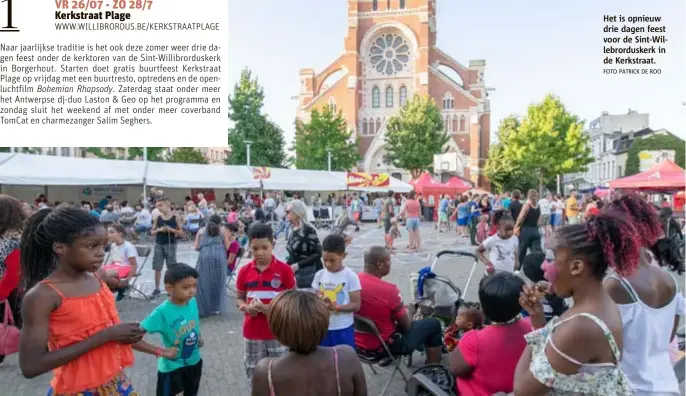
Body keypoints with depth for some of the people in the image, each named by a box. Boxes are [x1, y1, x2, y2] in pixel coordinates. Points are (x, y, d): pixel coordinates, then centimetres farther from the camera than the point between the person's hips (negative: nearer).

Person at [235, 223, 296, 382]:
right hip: (252, 333, 3)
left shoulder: (284, 269, -10)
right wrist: (246, 308, -13)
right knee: (254, 374, 16)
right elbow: (238, 299, 9)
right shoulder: (244, 271, -2)